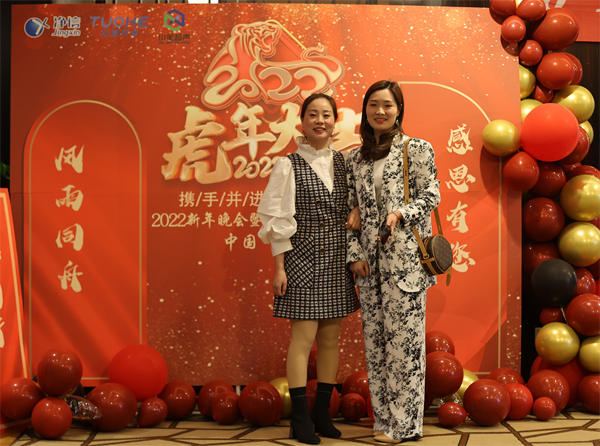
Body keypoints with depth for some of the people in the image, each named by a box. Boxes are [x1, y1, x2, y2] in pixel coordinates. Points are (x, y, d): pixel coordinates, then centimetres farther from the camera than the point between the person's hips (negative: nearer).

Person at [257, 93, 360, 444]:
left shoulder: (345, 161, 8)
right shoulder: (289, 166, -3)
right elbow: (277, 218, -4)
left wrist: (358, 208, -2)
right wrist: (279, 267, -8)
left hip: (338, 262, 4)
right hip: (304, 260, -4)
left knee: (331, 337, 8)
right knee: (303, 337, -4)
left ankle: (323, 413, 21)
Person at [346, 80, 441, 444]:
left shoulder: (418, 149, 1)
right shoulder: (356, 158, 13)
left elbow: (431, 197, -1)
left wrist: (401, 213, -18)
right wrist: (355, 253, 3)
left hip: (405, 256, -4)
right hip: (370, 260, 5)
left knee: (404, 334, -3)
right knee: (375, 336, 7)